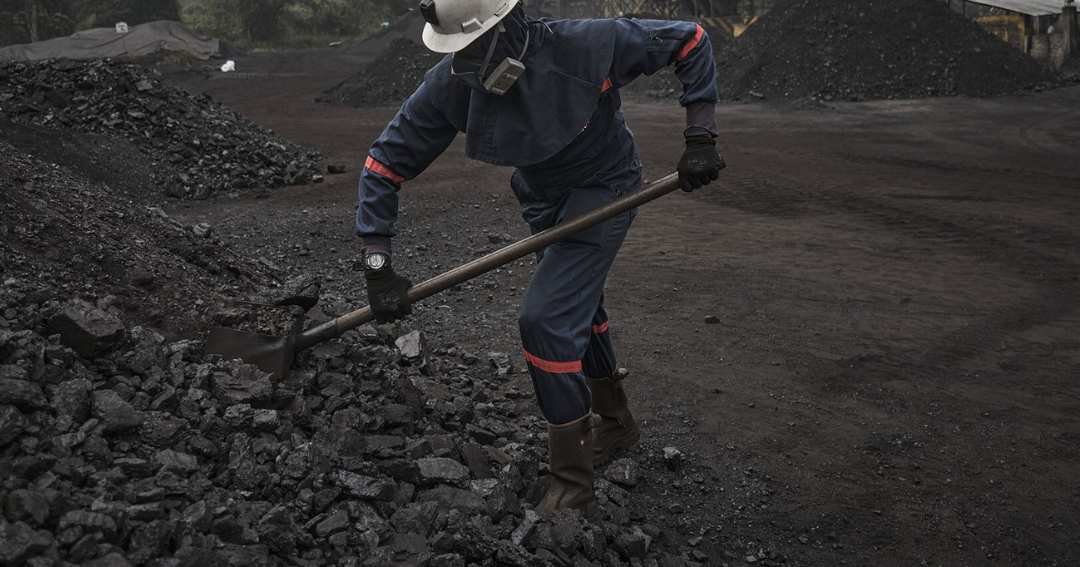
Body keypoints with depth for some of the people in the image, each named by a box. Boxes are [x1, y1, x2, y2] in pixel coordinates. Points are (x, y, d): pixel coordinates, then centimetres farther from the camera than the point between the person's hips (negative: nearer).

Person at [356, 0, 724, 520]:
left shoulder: (586, 46, -31)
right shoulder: (450, 84, -22)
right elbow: (385, 164, -16)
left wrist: (700, 139, -22)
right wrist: (378, 266, -21)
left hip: (602, 190, -6)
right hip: (543, 198, 6)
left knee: (546, 320, -18)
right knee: (577, 310, 23)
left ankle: (573, 490, -7)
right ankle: (615, 421, 49)